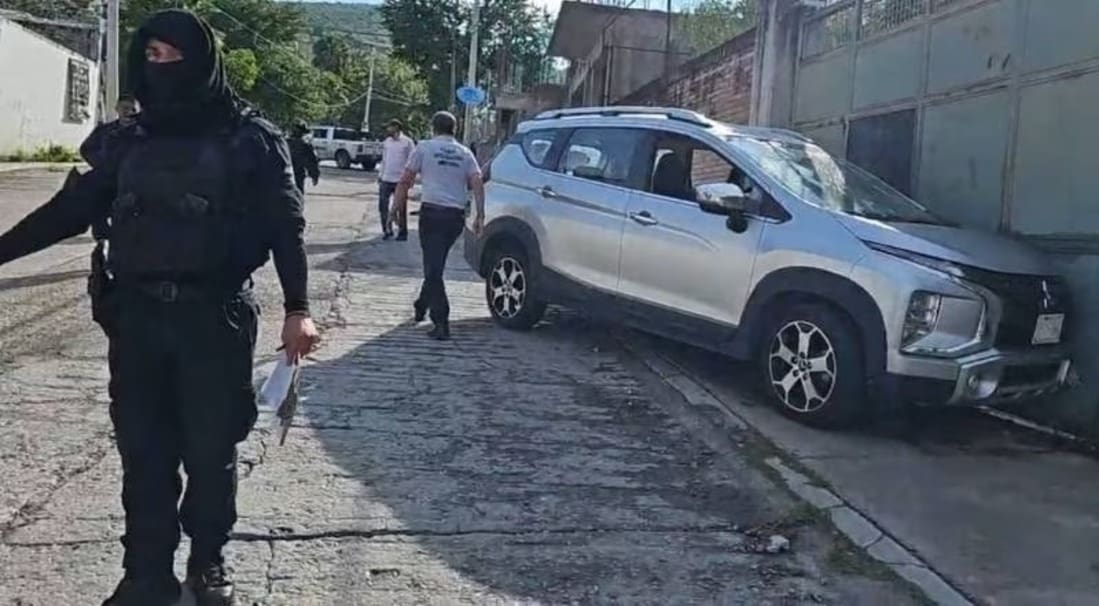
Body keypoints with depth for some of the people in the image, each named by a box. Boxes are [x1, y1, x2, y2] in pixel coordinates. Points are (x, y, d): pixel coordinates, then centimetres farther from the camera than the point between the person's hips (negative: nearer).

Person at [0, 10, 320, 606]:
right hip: (137, 317, 4)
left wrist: (297, 307, -15)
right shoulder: (132, 139, 10)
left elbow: (285, 226, -5)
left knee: (210, 449, 7)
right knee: (143, 450, 8)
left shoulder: (251, 137, -2)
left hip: (214, 318, -4)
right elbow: (73, 206, 14)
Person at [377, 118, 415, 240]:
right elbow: (384, 160, 16)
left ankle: (402, 233, 12)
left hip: (400, 180, -5)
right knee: (382, 205, 4)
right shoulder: (387, 142, 10)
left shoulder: (407, 142, -6)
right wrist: (381, 175, 12)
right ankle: (387, 230, 17)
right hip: (386, 179, 5)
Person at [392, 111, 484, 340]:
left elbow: (406, 180, 0)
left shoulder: (424, 148, 4)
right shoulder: (465, 153, 14)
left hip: (432, 212, -4)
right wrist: (480, 214, 0)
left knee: (433, 268, -5)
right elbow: (477, 183, 1)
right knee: (435, 265, 20)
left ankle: (441, 323, -12)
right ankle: (421, 306, 34)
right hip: (457, 215, 4)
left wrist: (397, 205, 8)